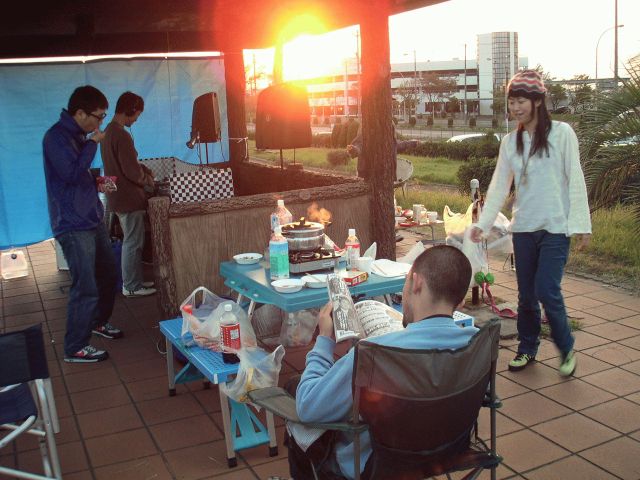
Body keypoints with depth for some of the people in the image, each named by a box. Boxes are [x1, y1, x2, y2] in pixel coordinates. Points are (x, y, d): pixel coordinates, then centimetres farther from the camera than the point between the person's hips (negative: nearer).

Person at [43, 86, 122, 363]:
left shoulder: (78, 135, 13)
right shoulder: (56, 137, -16)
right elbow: (71, 173, -28)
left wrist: (97, 184, 7)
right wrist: (93, 143, -19)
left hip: (92, 219, 10)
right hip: (73, 226, -10)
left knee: (108, 275, 20)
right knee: (86, 288, -6)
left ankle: (98, 322, 42)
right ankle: (75, 348, 8)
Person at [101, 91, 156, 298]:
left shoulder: (108, 131, 10)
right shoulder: (121, 135, -21)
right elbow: (132, 171, -22)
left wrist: (144, 170, 10)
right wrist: (147, 180, -3)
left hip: (119, 196, 10)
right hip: (129, 197, -10)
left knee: (131, 241, 18)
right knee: (133, 243, 1)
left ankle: (134, 280, 28)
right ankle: (131, 286, 10)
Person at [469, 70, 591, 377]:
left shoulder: (561, 133, -5)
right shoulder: (510, 142, 6)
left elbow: (575, 181, -6)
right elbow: (499, 185, 3)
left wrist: (581, 224, -10)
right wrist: (483, 223, -7)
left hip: (555, 227, -4)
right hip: (523, 227, 4)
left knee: (547, 291, -8)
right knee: (526, 294, 10)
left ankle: (566, 348, 15)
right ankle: (527, 349, 27)